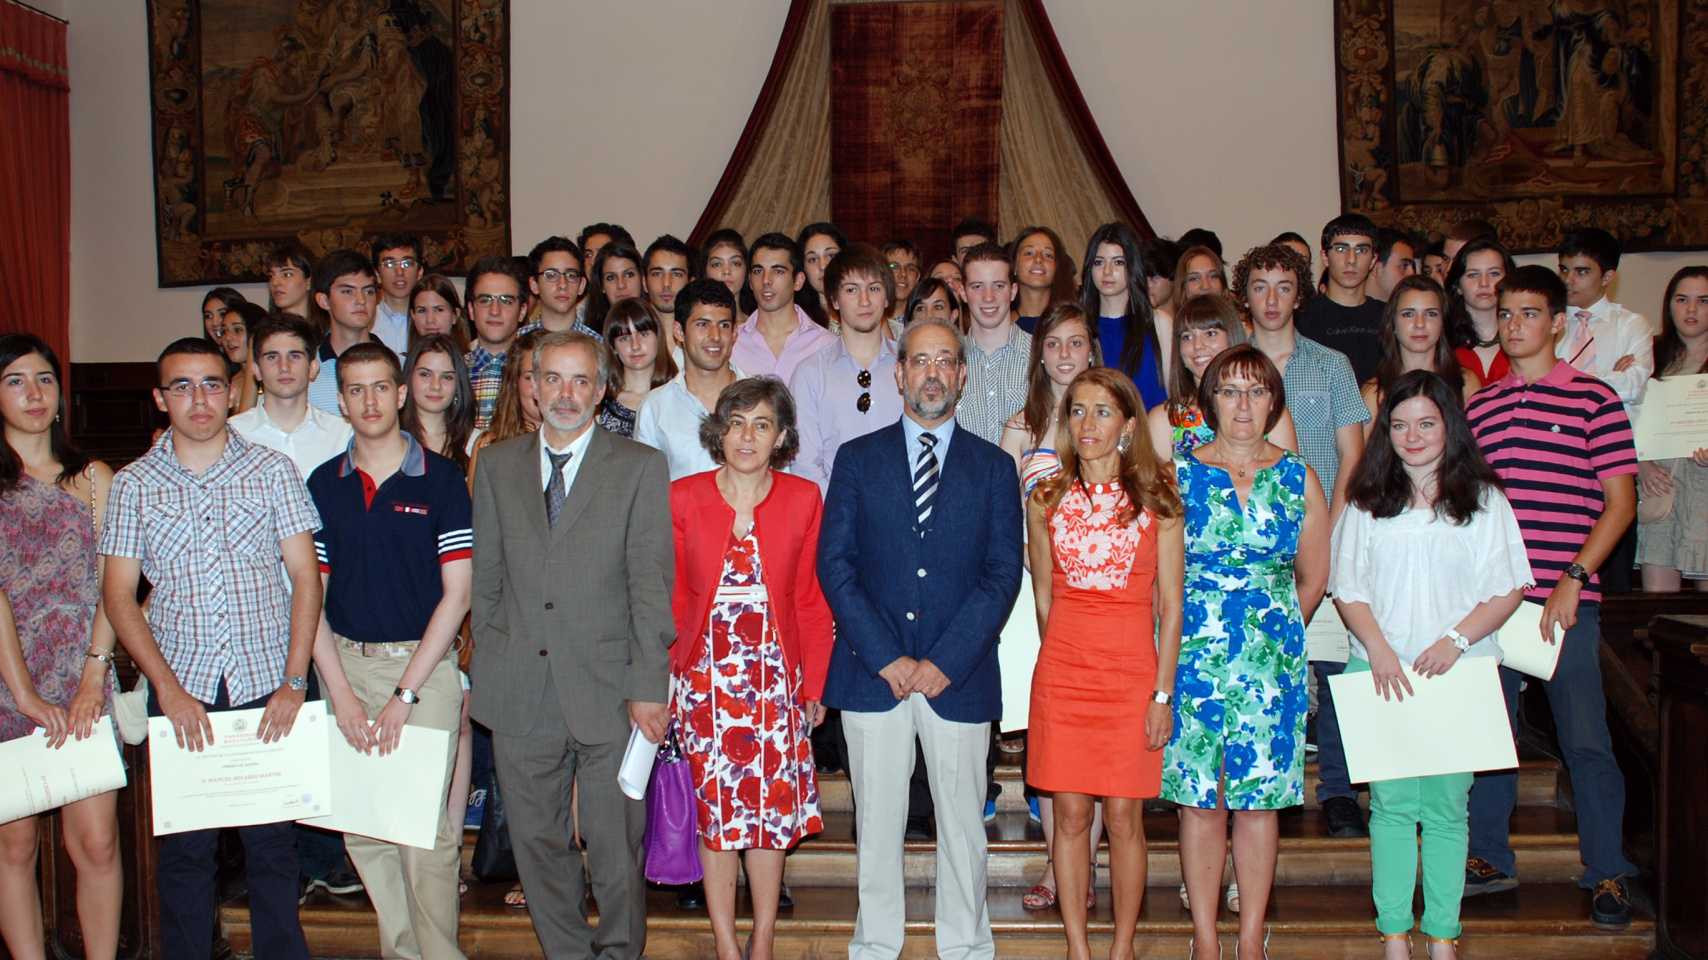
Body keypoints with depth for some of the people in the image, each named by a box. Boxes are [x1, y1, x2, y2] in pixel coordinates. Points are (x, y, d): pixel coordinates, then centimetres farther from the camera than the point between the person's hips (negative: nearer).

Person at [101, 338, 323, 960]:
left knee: (272, 840, 4)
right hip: (181, 688, 1)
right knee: (184, 845, 5)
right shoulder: (133, 485, 6)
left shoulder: (271, 471, 4)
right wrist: (169, 688, -7)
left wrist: (293, 681, -7)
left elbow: (306, 576, 2)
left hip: (267, 683, 0)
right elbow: (118, 594, 4)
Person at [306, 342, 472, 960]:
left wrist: (404, 694, -10)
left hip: (425, 666, -3)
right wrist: (342, 694, -5)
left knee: (427, 826, -4)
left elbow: (456, 593, -5)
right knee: (361, 823, 7)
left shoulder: (442, 479, -1)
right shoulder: (323, 485, 8)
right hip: (346, 665, 3)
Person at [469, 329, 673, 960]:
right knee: (536, 842, 11)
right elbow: (485, 578, 13)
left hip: (608, 691, -3)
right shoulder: (496, 465, 11)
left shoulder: (640, 467, 1)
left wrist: (649, 684, -9)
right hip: (521, 691, 3)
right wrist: (488, 664, 6)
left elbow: (651, 583, -4)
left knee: (616, 848, 6)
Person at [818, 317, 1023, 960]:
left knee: (962, 821, 9)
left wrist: (943, 662, -11)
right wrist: (887, 658, -10)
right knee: (877, 821, 9)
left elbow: (1002, 574, -1)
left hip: (959, 674, 0)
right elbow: (835, 564, -1)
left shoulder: (994, 467, 7)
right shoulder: (857, 459, 6)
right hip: (872, 673, 0)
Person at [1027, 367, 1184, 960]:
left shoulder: (1156, 499, -1)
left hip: (1132, 670, -1)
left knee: (1123, 818, 3)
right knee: (1070, 815, 5)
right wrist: (1064, 656, 11)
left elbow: (1170, 606, -1)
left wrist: (1163, 691, -5)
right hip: (1062, 671, 2)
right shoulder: (1046, 500, 4)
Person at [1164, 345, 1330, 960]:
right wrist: (1188, 632, 0)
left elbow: (1313, 576, 13)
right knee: (1199, 798, 2)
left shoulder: (1298, 479, 5)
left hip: (1273, 656, 1)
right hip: (1194, 651, -1)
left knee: (1260, 797, 4)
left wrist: (1275, 629, 12)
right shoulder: (1180, 473, 1)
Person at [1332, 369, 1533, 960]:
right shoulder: (1368, 502, 8)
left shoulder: (1484, 500, 4)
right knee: (1391, 802, 2)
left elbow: (1508, 589, 1)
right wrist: (1378, 649, -9)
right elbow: (1348, 587, 5)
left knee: (1447, 804, 2)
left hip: (1459, 674, -1)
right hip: (1383, 673, 1)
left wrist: (1456, 640, -12)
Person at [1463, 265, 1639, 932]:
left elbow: (1620, 503, -3)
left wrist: (1573, 578, -12)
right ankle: (1490, 858, 22)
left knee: (1585, 737, -2)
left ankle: (1607, 874, 10)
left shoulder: (1593, 399, 0)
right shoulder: (1479, 406, 13)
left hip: (1566, 598, -4)